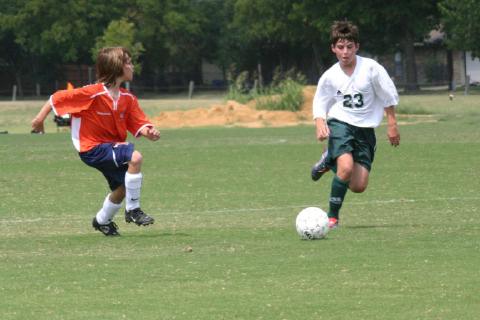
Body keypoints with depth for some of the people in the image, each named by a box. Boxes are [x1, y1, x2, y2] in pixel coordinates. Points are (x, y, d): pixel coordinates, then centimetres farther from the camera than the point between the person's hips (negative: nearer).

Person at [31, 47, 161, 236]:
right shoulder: (92, 93, -21)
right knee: (134, 157, -29)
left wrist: (149, 132, -26)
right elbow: (58, 99, -13)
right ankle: (133, 210, -18)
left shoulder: (127, 98, 0)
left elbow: (139, 125, -3)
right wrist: (40, 119, -6)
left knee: (123, 188, 18)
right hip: (93, 148, -8)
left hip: (113, 146, 8)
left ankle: (102, 221, 45)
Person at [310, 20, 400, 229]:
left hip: (365, 129, 1)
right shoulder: (329, 77, -3)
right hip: (340, 124, -1)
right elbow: (319, 105, 6)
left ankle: (330, 160, 23)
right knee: (346, 166, -29)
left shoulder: (370, 68, -8)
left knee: (359, 186, -5)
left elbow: (389, 97, 1)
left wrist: (392, 125, 2)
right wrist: (320, 124, -13)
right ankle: (333, 216, -12)